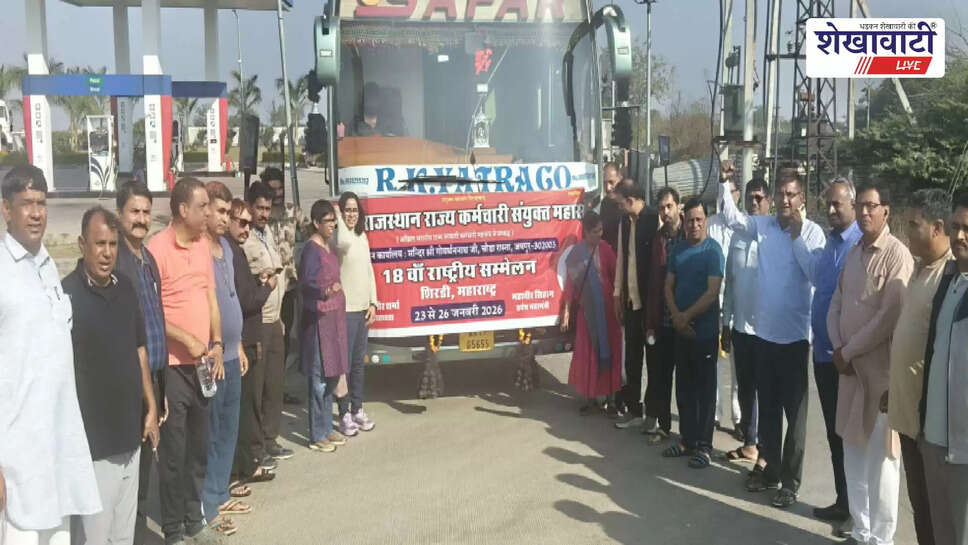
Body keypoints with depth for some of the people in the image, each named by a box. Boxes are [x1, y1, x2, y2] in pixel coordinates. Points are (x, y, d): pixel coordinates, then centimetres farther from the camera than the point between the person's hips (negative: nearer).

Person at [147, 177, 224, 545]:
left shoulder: (203, 245, 9)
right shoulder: (157, 248, -13)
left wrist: (216, 343, 4)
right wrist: (187, 340, -16)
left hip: (203, 362, 7)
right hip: (173, 364, -7)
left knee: (199, 446, 15)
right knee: (173, 450, 1)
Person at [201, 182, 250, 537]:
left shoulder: (226, 246, 12)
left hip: (230, 355, 8)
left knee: (228, 430, 16)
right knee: (209, 434, 1)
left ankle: (219, 495, 30)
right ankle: (205, 510, 11)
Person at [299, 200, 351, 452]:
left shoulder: (328, 246, 12)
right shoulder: (312, 249, -14)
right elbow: (305, 283, -22)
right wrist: (326, 291, -41)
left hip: (334, 316, 9)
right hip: (319, 318, -9)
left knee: (331, 374, 13)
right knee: (320, 377, -5)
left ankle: (327, 429, 23)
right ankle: (317, 436, 3)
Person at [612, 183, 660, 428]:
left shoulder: (654, 219, -12)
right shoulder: (625, 222, 10)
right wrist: (617, 295, 14)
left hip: (649, 298, -6)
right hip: (630, 298, 6)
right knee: (632, 356, 12)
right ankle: (633, 408, 22)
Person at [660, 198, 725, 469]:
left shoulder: (712, 250, -11)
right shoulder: (677, 249, 7)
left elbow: (712, 292, -17)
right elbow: (668, 286, 8)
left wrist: (686, 316, -13)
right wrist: (676, 317, -8)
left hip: (705, 330, -6)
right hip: (681, 330, 6)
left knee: (705, 388, 3)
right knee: (684, 386, 12)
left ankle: (704, 446, 12)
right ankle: (687, 440, 23)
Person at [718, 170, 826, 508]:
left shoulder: (813, 231, -8)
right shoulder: (762, 225, 3)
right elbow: (731, 217, -5)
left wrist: (797, 235, -20)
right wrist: (724, 182, -14)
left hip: (795, 334, -4)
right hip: (763, 331, 4)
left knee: (794, 410, 5)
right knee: (767, 407, 15)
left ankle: (790, 480, 15)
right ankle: (770, 469, 30)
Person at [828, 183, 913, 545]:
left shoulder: (897, 255, -12)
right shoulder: (854, 253, 12)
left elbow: (889, 317, -17)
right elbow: (836, 304, 14)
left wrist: (848, 351, -10)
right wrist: (838, 349, -1)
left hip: (881, 368, -7)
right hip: (849, 365, 7)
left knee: (880, 456, 0)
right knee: (853, 451, 13)